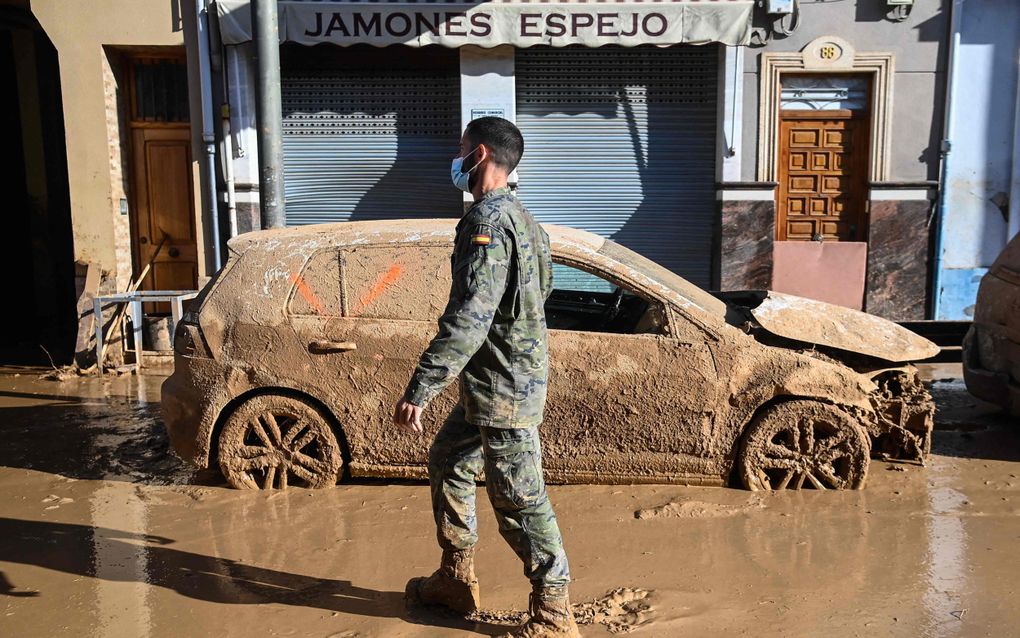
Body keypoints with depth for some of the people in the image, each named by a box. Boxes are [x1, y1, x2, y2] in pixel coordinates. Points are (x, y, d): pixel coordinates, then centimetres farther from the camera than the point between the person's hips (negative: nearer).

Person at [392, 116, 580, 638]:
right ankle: (456, 580, 33)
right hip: (488, 385, 11)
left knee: (519, 500, 0)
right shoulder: (518, 216, 13)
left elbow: (468, 319, -28)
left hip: (504, 388, -11)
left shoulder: (487, 220, -20)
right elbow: (542, 287, 22)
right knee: (447, 462, 21)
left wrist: (419, 390, -27)